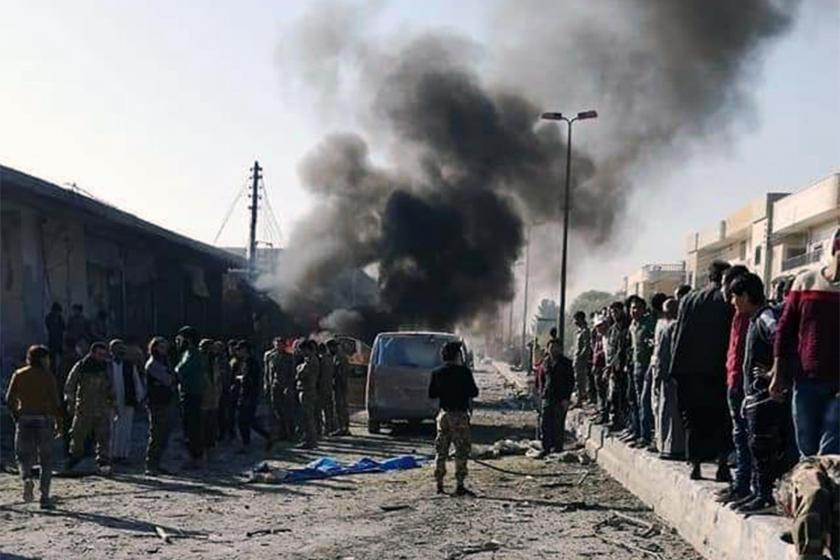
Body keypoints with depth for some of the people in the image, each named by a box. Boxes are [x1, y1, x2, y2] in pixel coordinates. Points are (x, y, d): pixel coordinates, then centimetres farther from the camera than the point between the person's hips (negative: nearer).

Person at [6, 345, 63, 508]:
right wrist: (58, 423, -2)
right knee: (46, 460, 6)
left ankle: (27, 479, -19)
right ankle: (45, 497, 4)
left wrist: (16, 417, 12)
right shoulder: (47, 376, -2)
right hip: (44, 420, -2)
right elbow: (55, 401, -7)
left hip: (24, 420, 2)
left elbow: (9, 399, 1)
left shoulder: (19, 375, 5)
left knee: (24, 455, 11)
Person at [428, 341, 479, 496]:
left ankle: (439, 484, 13)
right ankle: (459, 485, -6)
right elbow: (473, 392, -9)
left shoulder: (437, 372, 3)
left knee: (441, 451, 12)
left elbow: (431, 394, 6)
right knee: (462, 451, 0)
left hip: (443, 414, 5)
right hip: (459, 415, -5)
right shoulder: (464, 372, -11)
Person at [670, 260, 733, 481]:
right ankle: (722, 464, -3)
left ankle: (695, 465, 9)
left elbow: (677, 334, 6)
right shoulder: (727, 301, -4)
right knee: (720, 418, 5)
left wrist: (677, 365, 10)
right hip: (716, 369, -3)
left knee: (693, 419, 10)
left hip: (688, 369, 3)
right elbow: (733, 336, -7)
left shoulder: (688, 299, 7)